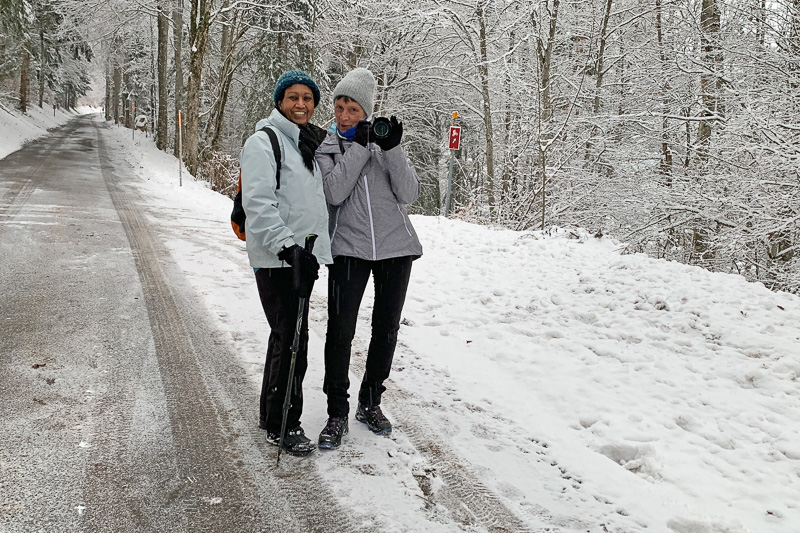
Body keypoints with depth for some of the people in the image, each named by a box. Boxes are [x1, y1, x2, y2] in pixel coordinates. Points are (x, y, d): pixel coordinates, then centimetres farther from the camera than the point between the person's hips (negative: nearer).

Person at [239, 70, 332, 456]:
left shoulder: (308, 142, 18)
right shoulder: (264, 142, -9)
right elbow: (258, 203, -18)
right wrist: (287, 246, -27)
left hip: (303, 255, 9)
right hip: (276, 257, -9)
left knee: (287, 336, 15)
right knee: (290, 339, -7)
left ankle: (271, 414, 28)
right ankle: (283, 426, 6)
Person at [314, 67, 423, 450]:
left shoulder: (385, 143, 8)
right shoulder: (326, 148, 5)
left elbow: (409, 194, -2)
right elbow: (334, 192, -13)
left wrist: (392, 150, -13)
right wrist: (359, 147, -13)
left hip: (396, 246, 2)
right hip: (349, 249, -2)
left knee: (386, 329, 9)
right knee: (340, 330, -7)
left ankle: (370, 403, 26)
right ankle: (337, 414, 5)